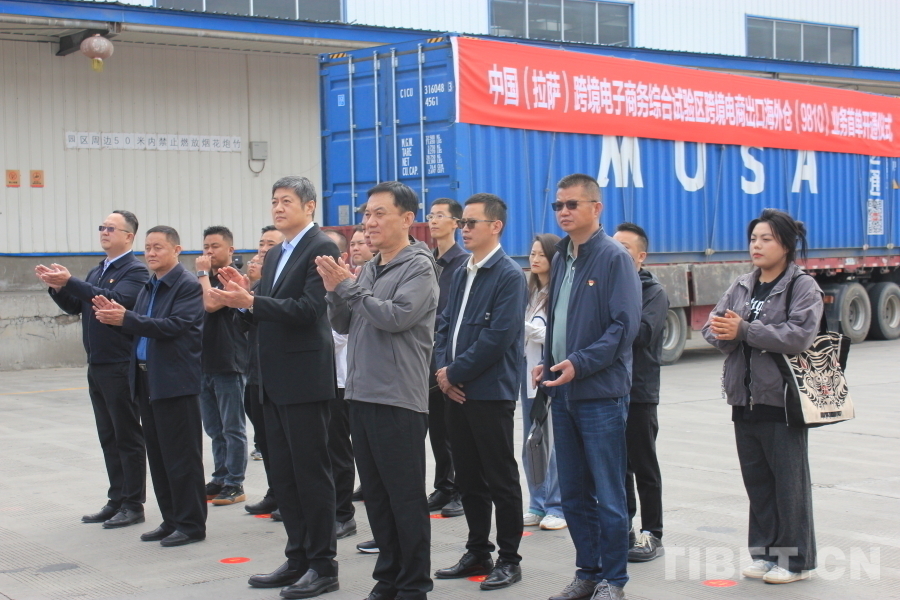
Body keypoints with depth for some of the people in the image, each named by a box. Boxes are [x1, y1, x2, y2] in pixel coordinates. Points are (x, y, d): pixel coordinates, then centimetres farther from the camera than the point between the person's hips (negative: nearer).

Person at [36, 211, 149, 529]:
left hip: (121, 367, -8)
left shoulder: (135, 271, -11)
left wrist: (70, 282, -31)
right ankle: (117, 500, 20)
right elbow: (75, 306, 17)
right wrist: (57, 287, -1)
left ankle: (133, 505, 5)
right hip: (97, 367, 8)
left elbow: (116, 299, -27)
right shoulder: (97, 271, 16)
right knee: (108, 438, 13)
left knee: (128, 437, -1)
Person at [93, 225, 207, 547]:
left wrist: (126, 318, -22)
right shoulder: (149, 288, 17)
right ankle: (171, 520, 19)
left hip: (176, 381, -8)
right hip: (147, 380, 9)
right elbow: (139, 327, 15)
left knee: (181, 456, -3)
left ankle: (191, 524, 4)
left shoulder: (188, 285, -9)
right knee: (158, 455, 11)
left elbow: (174, 326, -20)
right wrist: (116, 315, -5)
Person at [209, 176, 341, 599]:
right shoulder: (275, 254, 17)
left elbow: (307, 310, -20)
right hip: (275, 381, 9)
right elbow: (270, 316, 15)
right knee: (284, 474, 12)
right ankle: (298, 559, 21)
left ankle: (323, 565, 6)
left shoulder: (321, 248, -10)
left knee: (312, 472, -2)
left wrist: (251, 301, -25)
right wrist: (246, 296, -3)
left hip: (305, 379, -9)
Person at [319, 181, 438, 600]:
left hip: (398, 400, -8)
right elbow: (343, 325, 16)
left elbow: (396, 317, -20)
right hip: (362, 394, 8)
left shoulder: (419, 267, -7)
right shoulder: (369, 269, 15)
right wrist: (334, 290, -1)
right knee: (376, 494, 13)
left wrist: (349, 286, -12)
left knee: (406, 497, -1)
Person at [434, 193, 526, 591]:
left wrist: (456, 372, -14)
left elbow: (498, 337, -18)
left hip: (490, 393, -8)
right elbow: (445, 324, 14)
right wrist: (442, 369, -3)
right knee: (468, 478, 13)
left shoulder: (509, 276, -10)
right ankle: (477, 553, 24)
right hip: (457, 392, 8)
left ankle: (509, 559, 10)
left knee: (501, 479, 1)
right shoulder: (462, 274, 15)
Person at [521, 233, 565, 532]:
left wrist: (527, 327, -19)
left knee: (555, 442, -2)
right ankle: (538, 505, 20)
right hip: (529, 370, 8)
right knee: (531, 443, 11)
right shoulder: (531, 291, 14)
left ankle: (558, 507, 7)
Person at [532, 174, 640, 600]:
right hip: (563, 393, 7)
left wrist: (580, 364, -21)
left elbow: (625, 325, -15)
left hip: (601, 394, -7)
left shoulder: (614, 258, -8)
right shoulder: (561, 258, 14)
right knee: (573, 493, 12)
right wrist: (547, 363, 7)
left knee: (608, 496, 0)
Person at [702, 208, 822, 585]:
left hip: (782, 400, -6)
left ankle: (796, 558, 10)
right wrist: (723, 334, -17)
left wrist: (744, 330, -20)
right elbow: (712, 328, 7)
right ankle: (765, 552, 21)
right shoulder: (741, 288, 14)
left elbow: (799, 334, -20)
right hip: (745, 398, 6)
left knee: (789, 481, 1)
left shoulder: (803, 287, -5)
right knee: (756, 480, 11)